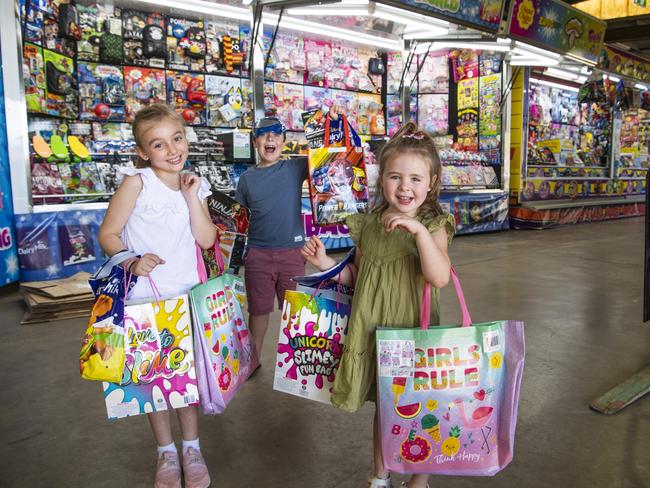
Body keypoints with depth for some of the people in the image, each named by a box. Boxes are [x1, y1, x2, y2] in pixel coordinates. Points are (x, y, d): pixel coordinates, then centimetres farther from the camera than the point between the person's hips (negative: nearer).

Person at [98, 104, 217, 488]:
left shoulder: (195, 184, 2)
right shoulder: (137, 183, -11)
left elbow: (206, 240, -5)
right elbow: (108, 234, -9)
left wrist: (193, 198, -13)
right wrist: (131, 261, -26)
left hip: (188, 292, 3)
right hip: (145, 294, -3)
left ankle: (192, 447, 29)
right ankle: (167, 452, 30)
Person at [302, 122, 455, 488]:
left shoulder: (432, 226, -10)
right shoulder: (367, 225, 1)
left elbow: (439, 277, -26)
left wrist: (418, 230, -34)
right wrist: (326, 262, -2)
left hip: (414, 331, -3)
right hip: (374, 331, 4)